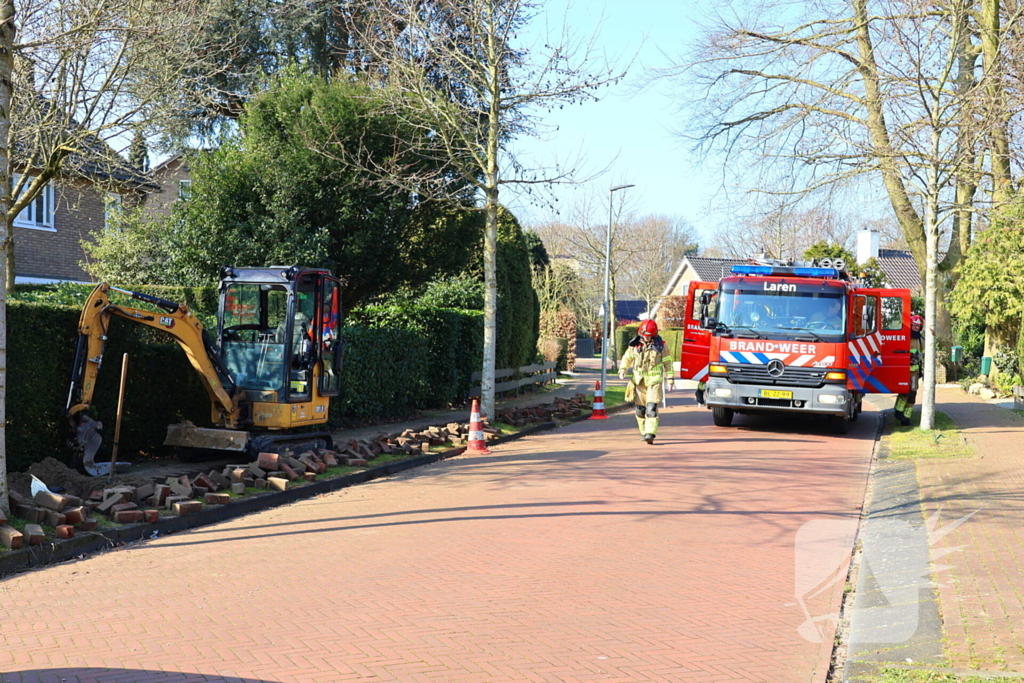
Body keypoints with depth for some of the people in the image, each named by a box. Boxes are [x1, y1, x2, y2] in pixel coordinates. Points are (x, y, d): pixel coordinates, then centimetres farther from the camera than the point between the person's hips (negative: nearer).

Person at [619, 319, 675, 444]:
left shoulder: (660, 345, -1)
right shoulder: (635, 344, 3)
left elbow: (667, 362, 7)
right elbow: (627, 358, 13)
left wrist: (670, 379, 7)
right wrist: (622, 370, -4)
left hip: (655, 381, -3)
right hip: (639, 381, 3)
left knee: (652, 408, -15)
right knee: (640, 409, 7)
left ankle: (650, 434, -18)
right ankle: (644, 432, 24)